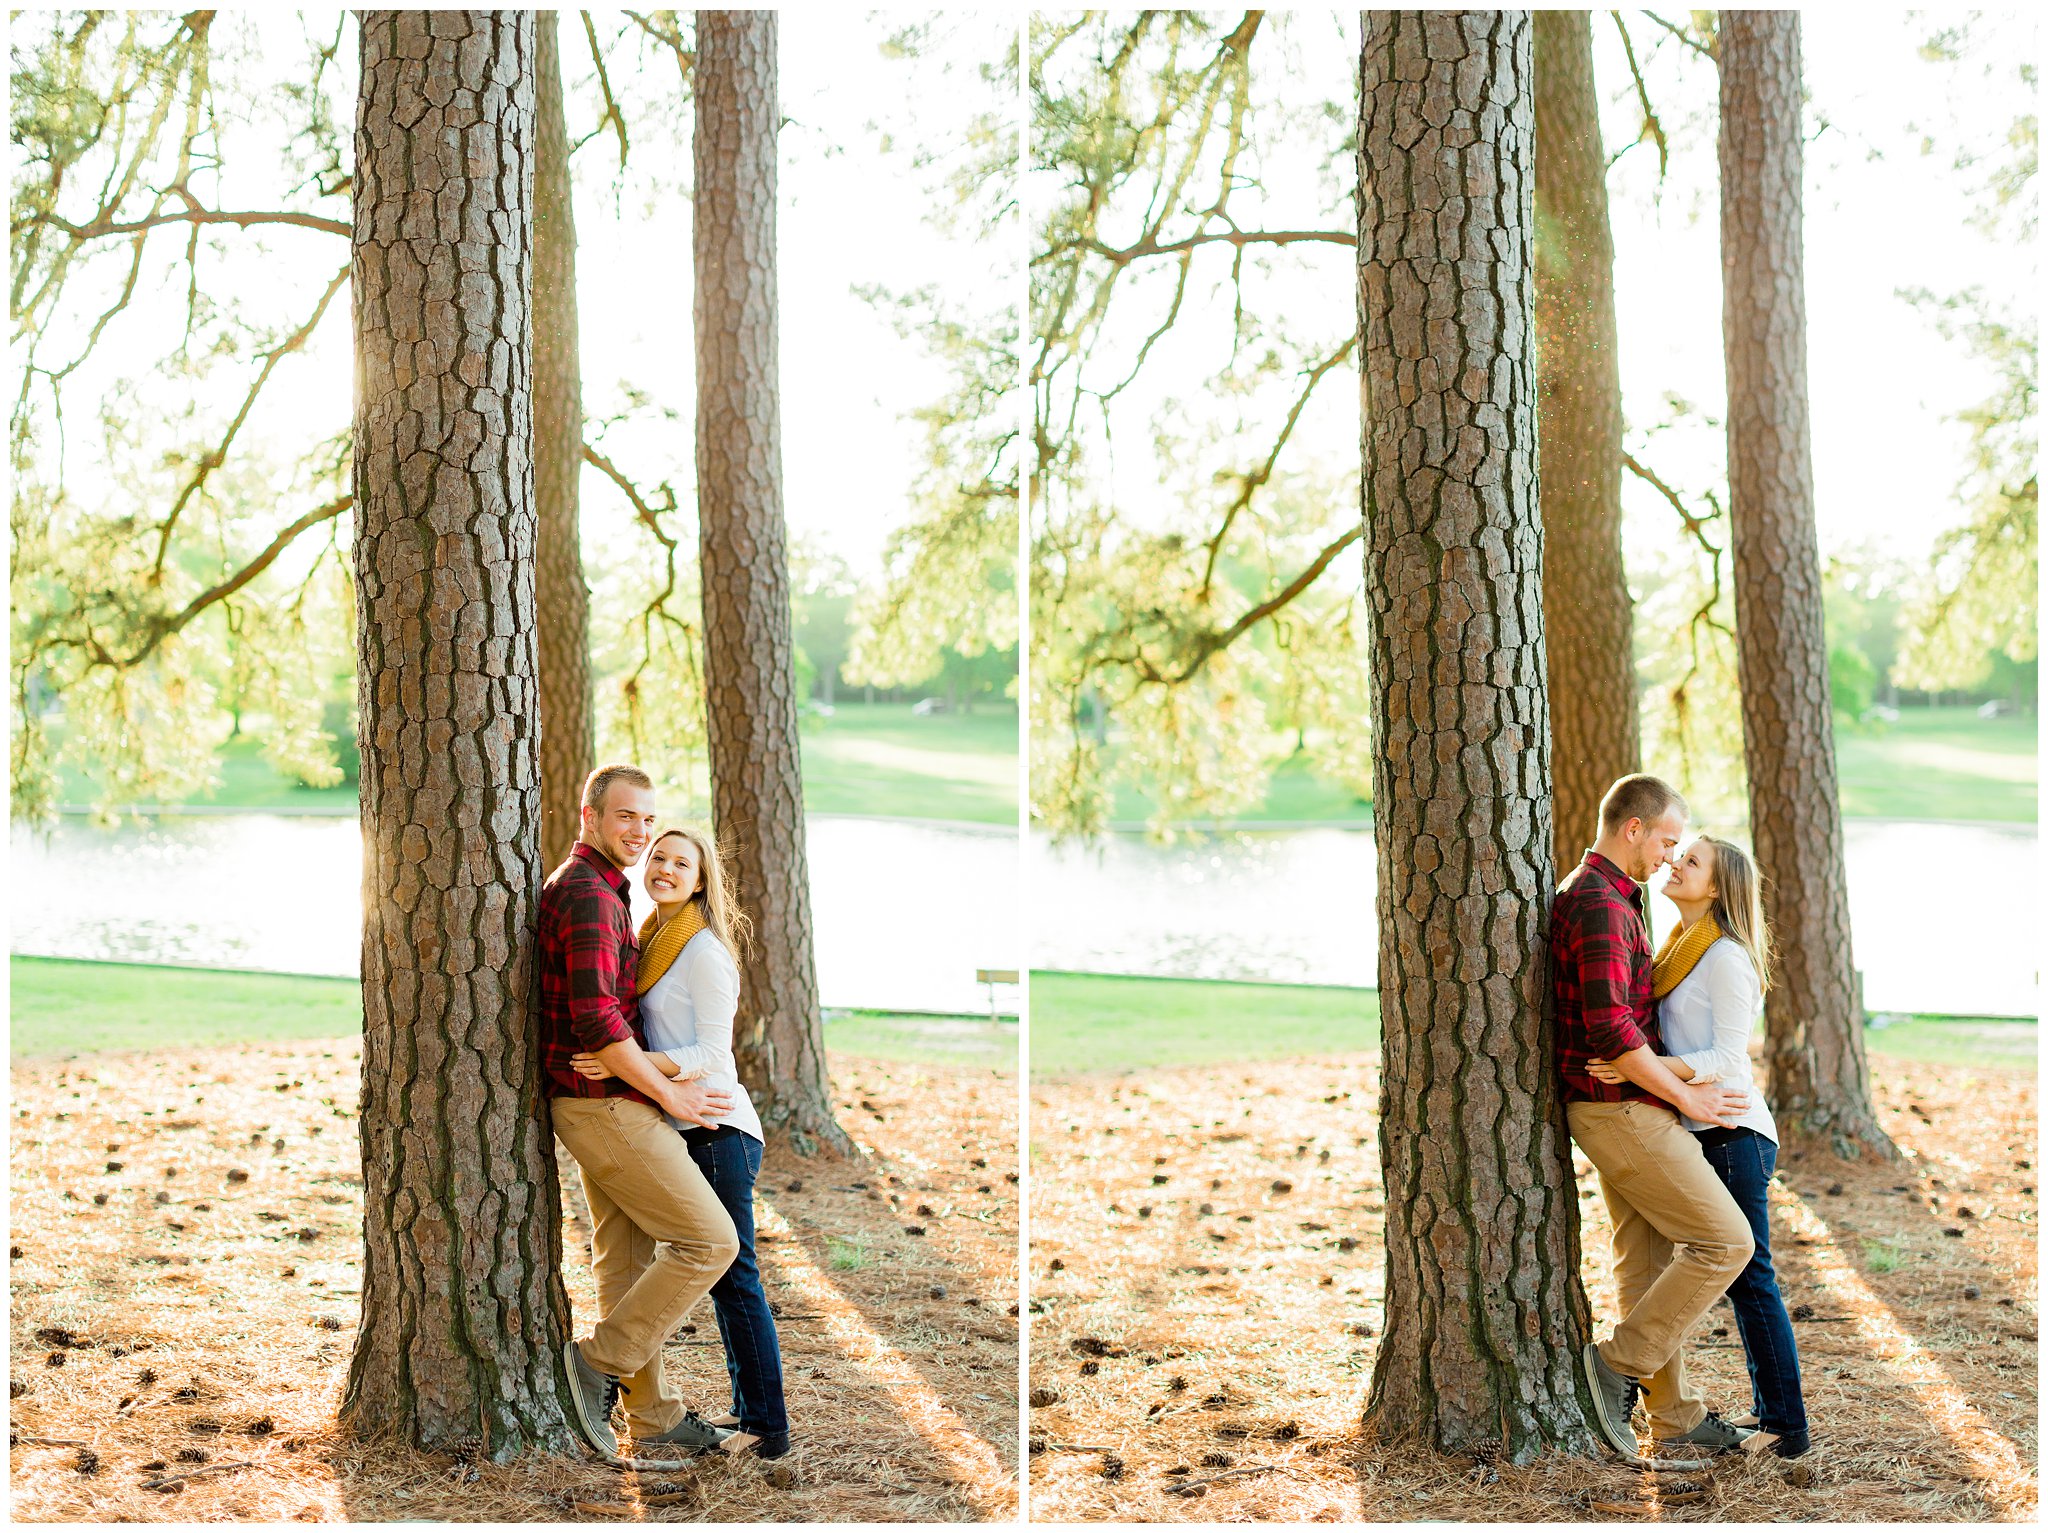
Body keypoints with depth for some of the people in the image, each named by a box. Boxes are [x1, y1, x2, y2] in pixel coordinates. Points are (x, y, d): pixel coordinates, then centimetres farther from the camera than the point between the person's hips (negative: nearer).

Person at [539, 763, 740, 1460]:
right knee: (709, 1239, -7)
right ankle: (599, 1362, -4)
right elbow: (595, 1020, -26)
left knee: (628, 1260, 13)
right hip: (606, 1105, -10)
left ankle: (654, 1416, 18)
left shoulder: (595, 890, 18)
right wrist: (670, 1095, -17)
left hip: (602, 1105, 10)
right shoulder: (587, 893, -17)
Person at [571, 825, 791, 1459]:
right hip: (689, 1130, 9)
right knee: (721, 1276, 12)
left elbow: (712, 1053, -16)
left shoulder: (704, 951, -11)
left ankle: (768, 1429, -2)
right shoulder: (654, 944, 16)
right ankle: (749, 1409, 19)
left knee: (733, 1276, -7)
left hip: (716, 1130, -9)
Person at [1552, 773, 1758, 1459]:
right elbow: (1610, 1029, -27)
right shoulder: (1599, 905, -19)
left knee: (1649, 1263, 12)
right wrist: (1687, 1098, -17)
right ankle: (1619, 1364, -3)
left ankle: (1675, 1416, 17)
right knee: (1724, 1241, -6)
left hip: (1620, 1110, 10)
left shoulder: (1601, 898, 16)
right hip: (1622, 1111, -10)